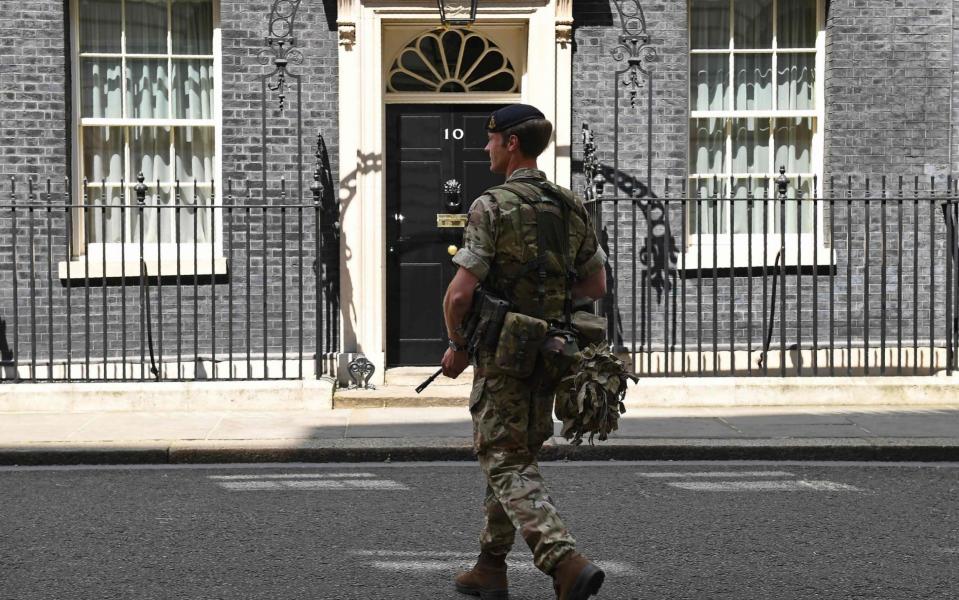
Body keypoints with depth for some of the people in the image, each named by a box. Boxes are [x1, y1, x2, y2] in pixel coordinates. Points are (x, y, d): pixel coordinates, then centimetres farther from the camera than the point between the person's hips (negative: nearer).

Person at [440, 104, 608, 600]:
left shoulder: (492, 207, -15)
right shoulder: (571, 207, 6)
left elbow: (460, 293, -19)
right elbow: (596, 286, 12)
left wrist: (457, 345, -3)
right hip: (549, 354, 7)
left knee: (506, 466, -3)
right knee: (514, 457, 19)